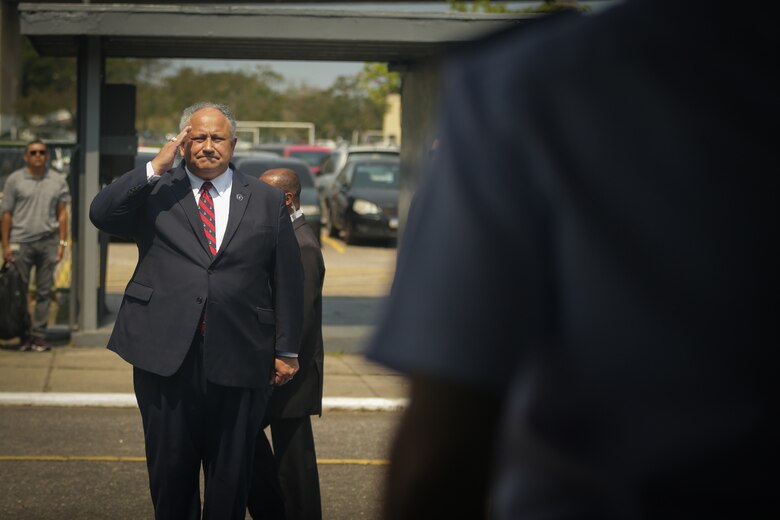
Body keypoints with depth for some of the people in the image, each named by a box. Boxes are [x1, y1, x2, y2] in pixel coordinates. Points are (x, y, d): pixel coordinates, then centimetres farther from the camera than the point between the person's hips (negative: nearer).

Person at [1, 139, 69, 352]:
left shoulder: (58, 181, 9)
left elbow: (62, 213, 9)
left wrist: (62, 242, 1)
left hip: (48, 242, 2)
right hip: (21, 242, -2)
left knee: (44, 292, 3)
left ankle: (39, 335, 9)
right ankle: (21, 334, 9)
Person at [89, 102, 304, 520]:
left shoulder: (266, 201, 9)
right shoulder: (155, 192, 7)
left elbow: (288, 278, 9)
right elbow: (101, 214, -9)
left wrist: (287, 350, 6)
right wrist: (156, 167, -12)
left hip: (238, 359, 0)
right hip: (165, 355, 0)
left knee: (231, 474, 8)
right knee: (170, 468, 9)